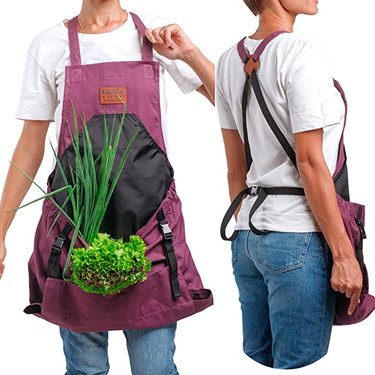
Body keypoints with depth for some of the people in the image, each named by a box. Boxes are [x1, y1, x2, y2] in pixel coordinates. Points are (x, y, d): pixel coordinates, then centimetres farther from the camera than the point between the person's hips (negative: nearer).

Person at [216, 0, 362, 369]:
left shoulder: (229, 61, 10)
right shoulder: (301, 52, -12)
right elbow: (310, 164, -15)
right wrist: (343, 254, -11)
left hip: (247, 235, 8)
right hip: (297, 238, -8)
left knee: (256, 362, 16)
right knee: (299, 367, 1)